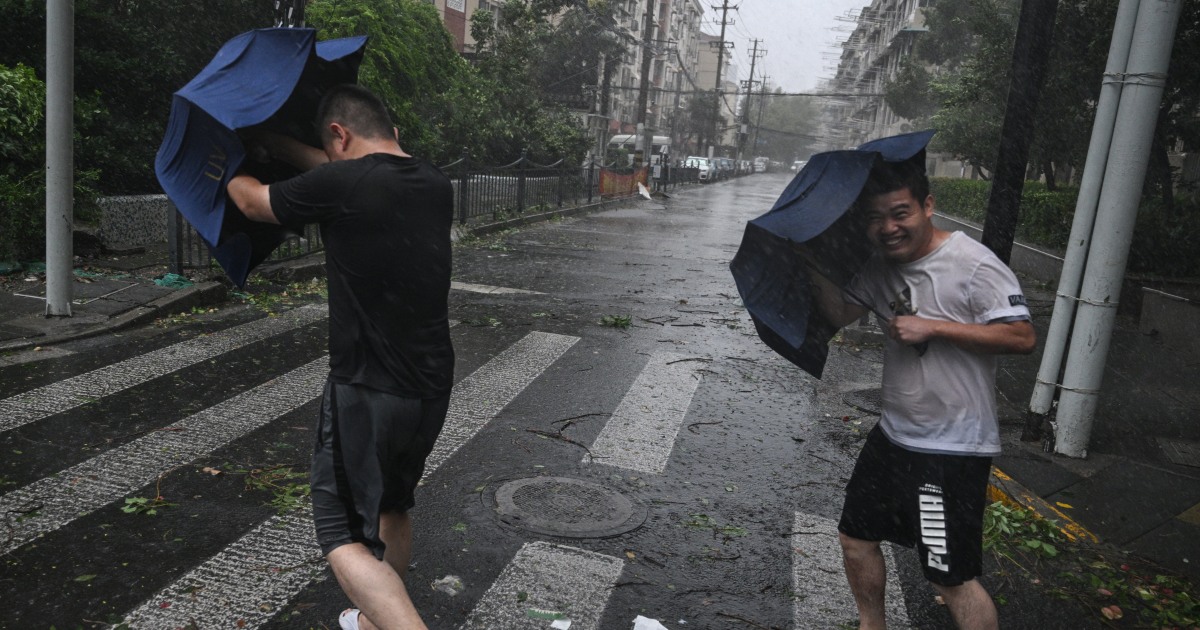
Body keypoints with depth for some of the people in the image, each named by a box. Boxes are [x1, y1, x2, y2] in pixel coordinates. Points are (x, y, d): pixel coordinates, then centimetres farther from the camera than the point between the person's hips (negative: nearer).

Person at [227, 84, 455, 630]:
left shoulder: (339, 185, -15)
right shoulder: (436, 186, 3)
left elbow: (252, 202, 4)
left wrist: (228, 169, 26)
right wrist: (288, 150, 32)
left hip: (367, 392, -7)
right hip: (432, 387, 7)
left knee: (343, 534, 4)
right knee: (392, 509, 25)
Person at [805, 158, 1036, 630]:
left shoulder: (974, 265, -18)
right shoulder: (879, 268, 5)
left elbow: (1023, 337, -23)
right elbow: (840, 315, 8)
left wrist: (933, 327, -25)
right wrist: (815, 268, -6)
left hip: (953, 449, -8)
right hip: (893, 433, 8)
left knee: (952, 577, -5)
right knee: (855, 536, 20)